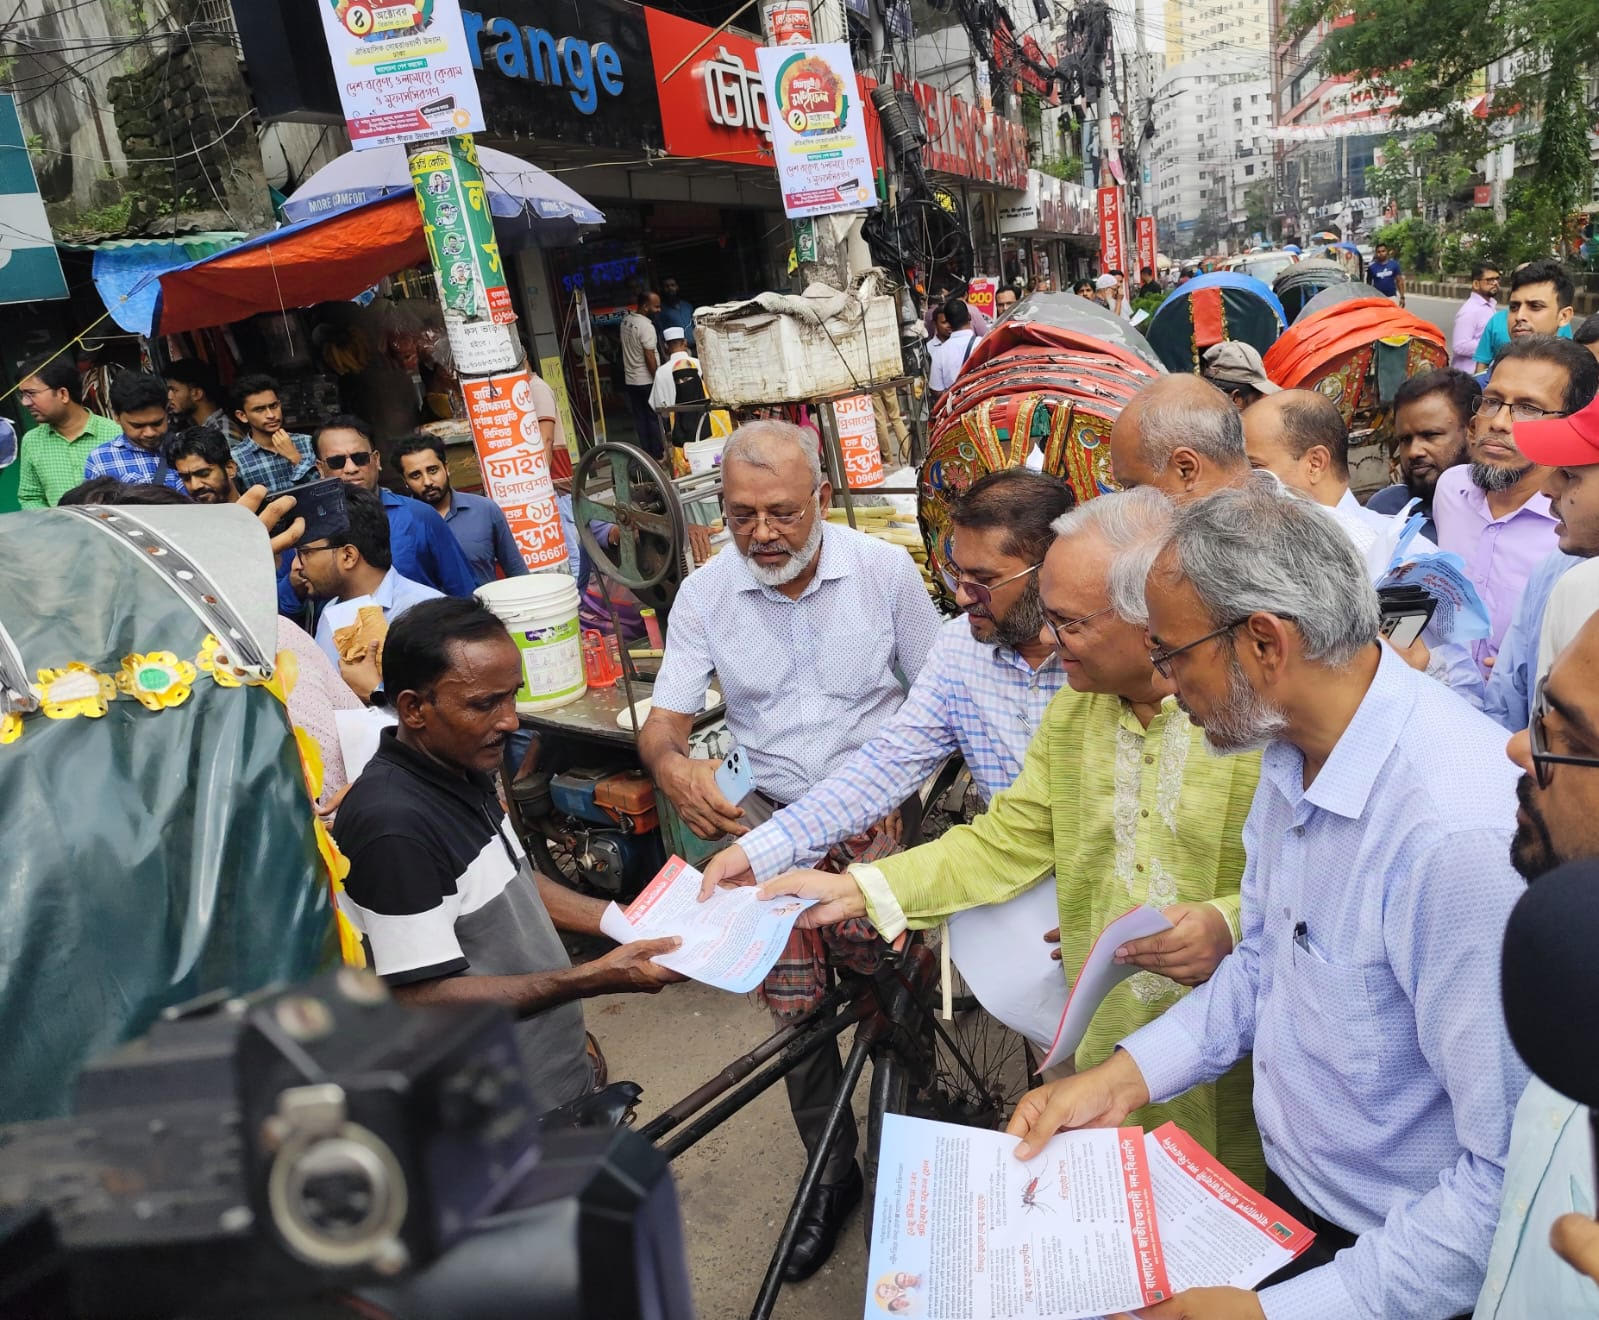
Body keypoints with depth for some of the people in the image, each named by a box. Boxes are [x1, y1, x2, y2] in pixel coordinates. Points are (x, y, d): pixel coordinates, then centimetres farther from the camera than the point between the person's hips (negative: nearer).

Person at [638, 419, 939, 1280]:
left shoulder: (884, 570, -5)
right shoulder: (704, 594, -2)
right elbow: (663, 721, -2)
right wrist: (672, 766, -25)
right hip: (767, 818, 1)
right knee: (792, 1003, -4)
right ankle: (833, 1171, 20)